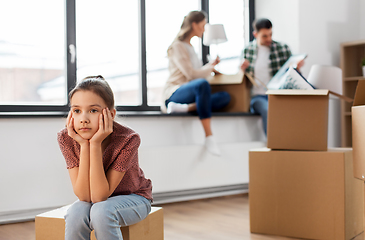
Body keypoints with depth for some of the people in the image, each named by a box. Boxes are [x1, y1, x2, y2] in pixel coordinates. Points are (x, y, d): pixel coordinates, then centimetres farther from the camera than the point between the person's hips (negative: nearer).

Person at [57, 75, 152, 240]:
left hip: (132, 197, -3)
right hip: (92, 200, 3)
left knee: (101, 211, -34)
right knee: (76, 213, -30)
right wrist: (84, 145, -33)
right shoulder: (66, 138, -20)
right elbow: (84, 195, -25)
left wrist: (95, 144, -39)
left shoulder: (127, 139, -30)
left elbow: (99, 196, -31)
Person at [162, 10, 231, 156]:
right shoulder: (177, 46, -3)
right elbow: (191, 74, -12)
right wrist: (210, 69, 4)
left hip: (191, 96, 9)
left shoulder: (189, 47, 26)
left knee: (225, 97, -16)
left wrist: (211, 65, 24)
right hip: (174, 94, -8)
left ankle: (185, 108, -31)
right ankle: (209, 138, -42)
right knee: (202, 84, -39)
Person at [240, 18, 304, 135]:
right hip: (258, 96, -2)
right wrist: (243, 69, -4)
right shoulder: (247, 51, 11)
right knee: (268, 111, -34)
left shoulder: (282, 48, 11)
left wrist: (297, 67, -8)